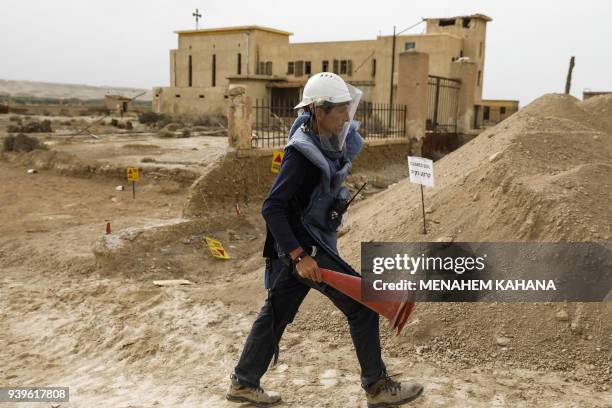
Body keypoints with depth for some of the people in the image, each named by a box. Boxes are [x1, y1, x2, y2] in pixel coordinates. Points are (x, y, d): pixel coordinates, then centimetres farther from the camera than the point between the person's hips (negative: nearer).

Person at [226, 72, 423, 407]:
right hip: (304, 245, -9)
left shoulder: (327, 140, 3)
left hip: (304, 244, 9)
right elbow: (272, 208, -24)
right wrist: (299, 256, -26)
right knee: (361, 306, 0)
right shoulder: (301, 152, -22)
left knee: (276, 313, 16)